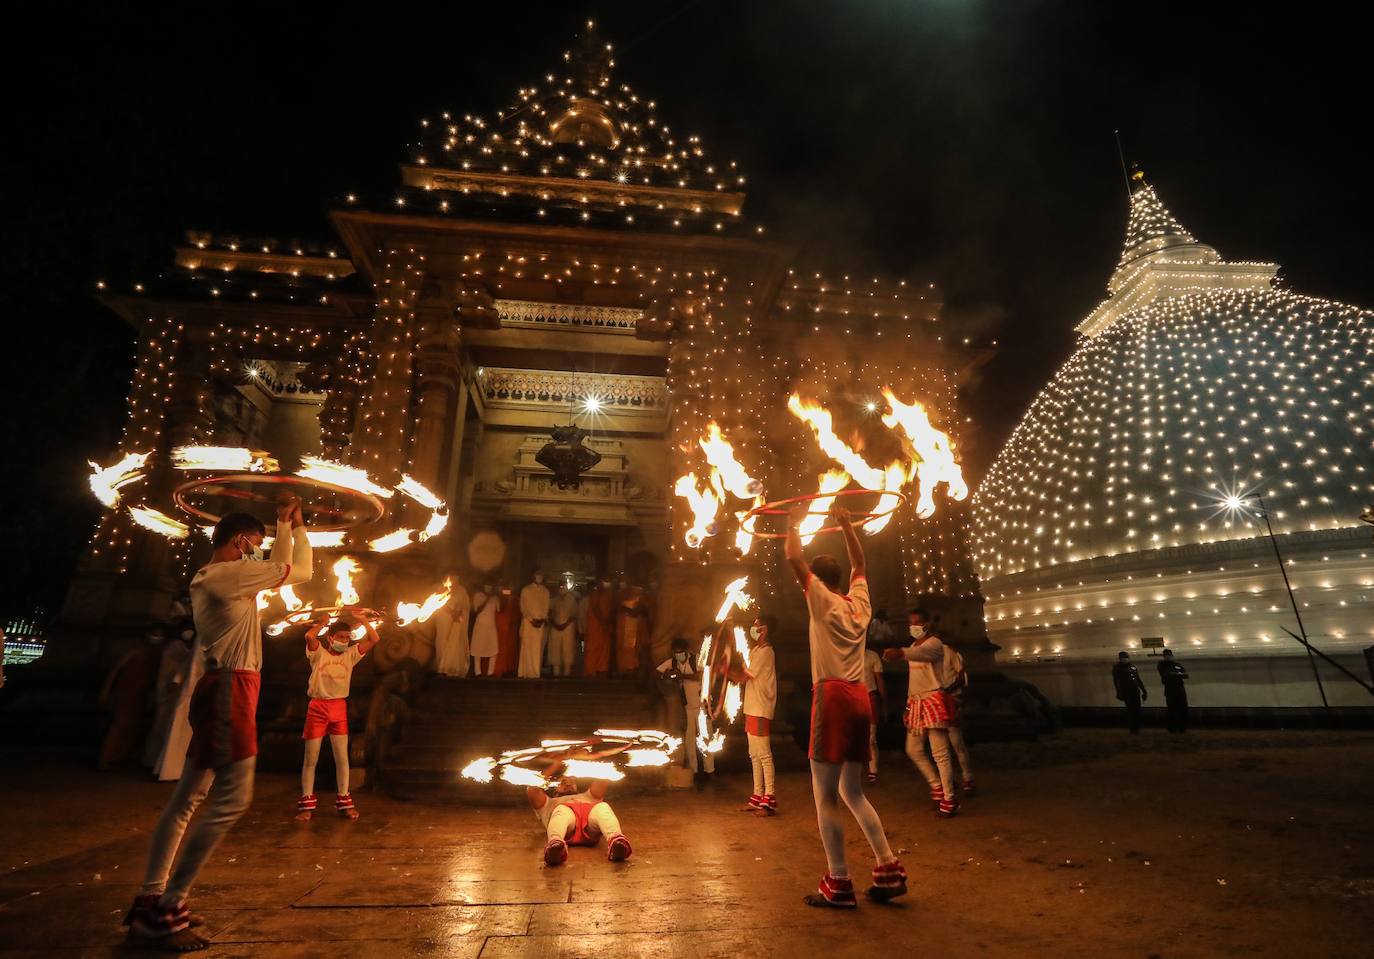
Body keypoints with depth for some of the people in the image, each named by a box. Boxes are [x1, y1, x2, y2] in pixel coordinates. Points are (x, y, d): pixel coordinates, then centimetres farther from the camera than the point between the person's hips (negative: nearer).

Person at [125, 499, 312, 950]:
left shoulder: (211, 577, 19)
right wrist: (298, 526, 7)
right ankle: (167, 909, -4)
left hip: (223, 689, 11)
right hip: (231, 689, -11)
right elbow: (300, 571, -6)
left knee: (188, 798, 13)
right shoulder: (230, 573, -13)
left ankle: (150, 900, 21)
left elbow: (279, 569, 27)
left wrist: (285, 525, 27)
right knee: (233, 798, -10)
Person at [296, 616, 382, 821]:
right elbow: (309, 636, -22)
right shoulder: (319, 654, -1)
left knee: (342, 757, 5)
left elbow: (375, 639, 0)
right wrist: (324, 622, -6)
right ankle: (306, 804, 16)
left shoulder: (351, 655, 7)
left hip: (339, 708, 3)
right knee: (310, 759, 5)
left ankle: (344, 802, 12)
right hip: (317, 707, -3)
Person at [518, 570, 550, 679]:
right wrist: (531, 619, -9)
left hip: (541, 623, 3)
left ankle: (536, 673, 3)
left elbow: (546, 607, 12)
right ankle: (526, 673, -1)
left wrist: (544, 619, -5)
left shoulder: (545, 591, 13)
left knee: (538, 649, 0)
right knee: (527, 648, -5)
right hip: (528, 622, -2)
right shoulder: (526, 590, 4)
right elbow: (523, 607, 1)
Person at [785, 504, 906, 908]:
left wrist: (794, 523, 13)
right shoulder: (859, 601, 15)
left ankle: (839, 884, 4)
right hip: (859, 698, 8)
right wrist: (846, 525, 33)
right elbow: (858, 563, 31)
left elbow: (793, 558, -2)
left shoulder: (822, 599, -2)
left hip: (833, 697, -7)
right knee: (852, 791, 19)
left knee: (825, 795, 0)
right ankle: (889, 869, 18)